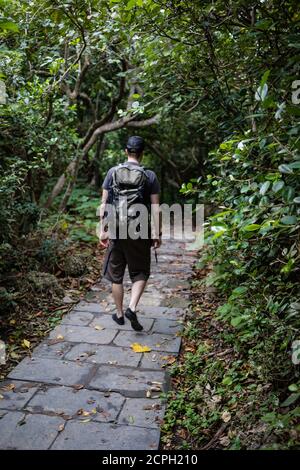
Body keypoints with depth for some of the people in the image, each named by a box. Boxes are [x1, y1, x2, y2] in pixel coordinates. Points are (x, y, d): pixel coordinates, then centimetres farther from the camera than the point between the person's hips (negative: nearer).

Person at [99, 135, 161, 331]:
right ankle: (132, 308, -5)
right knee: (140, 273, 13)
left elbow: (104, 203, 0)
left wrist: (102, 230, 4)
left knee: (116, 274, 13)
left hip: (116, 230, 2)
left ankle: (120, 314, 23)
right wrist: (157, 233, -2)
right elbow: (155, 207, -5)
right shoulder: (150, 176, -1)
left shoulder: (113, 172, 2)